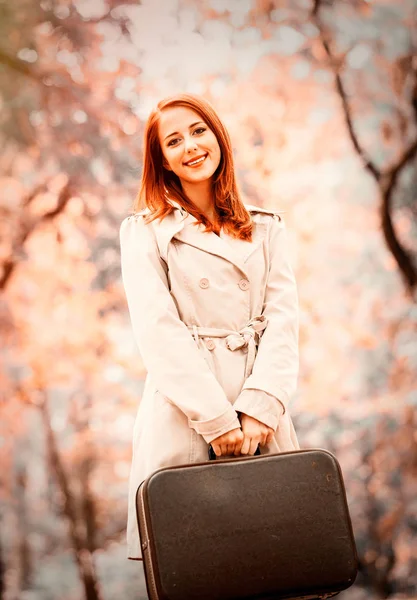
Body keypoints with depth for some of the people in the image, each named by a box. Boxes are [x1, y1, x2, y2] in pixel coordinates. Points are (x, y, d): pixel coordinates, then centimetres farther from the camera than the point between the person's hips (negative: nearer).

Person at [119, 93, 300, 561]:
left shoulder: (266, 228, 14)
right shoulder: (144, 230, 5)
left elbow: (282, 319, 4)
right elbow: (158, 329, -5)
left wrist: (260, 408, -11)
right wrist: (216, 417, -14)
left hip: (261, 420, 3)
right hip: (182, 418, -2)